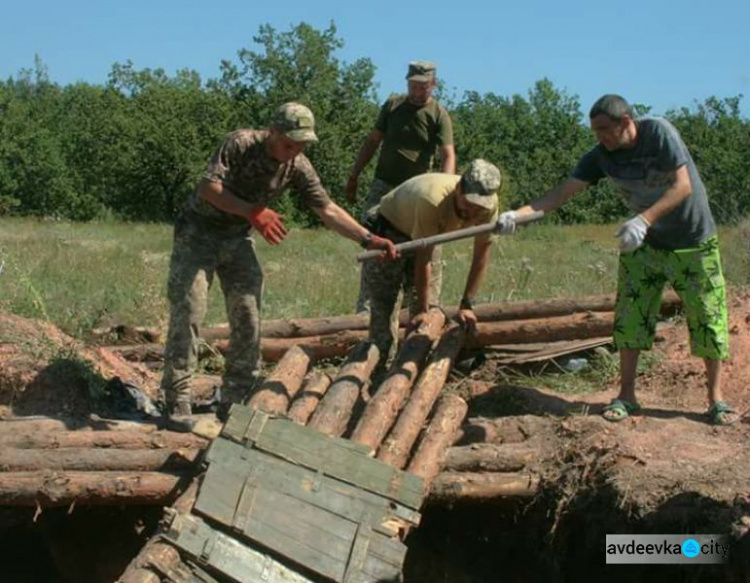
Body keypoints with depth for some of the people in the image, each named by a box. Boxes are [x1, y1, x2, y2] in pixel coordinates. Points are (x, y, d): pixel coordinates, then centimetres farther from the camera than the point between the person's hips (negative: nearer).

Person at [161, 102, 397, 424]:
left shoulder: (298, 167, -7)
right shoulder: (240, 144, -21)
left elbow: (327, 209, -6)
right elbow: (208, 186, -26)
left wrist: (368, 238, -15)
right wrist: (252, 212, -35)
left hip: (239, 239, 5)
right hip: (198, 231, -5)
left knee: (248, 318, 2)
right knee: (188, 312, -9)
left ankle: (238, 396, 14)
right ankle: (177, 401, -4)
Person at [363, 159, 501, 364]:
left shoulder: (489, 204, -23)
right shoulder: (432, 200, -41)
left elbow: (481, 255, -12)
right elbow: (423, 260, -33)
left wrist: (467, 305, -14)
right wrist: (422, 309, -26)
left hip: (420, 237, 7)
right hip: (386, 233, -6)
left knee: (430, 305, 5)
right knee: (385, 308, -11)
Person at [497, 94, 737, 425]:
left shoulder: (659, 132, -21)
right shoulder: (601, 156, -8)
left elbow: (683, 186, -25)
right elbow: (563, 191, -14)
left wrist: (643, 220, -38)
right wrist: (518, 214, -28)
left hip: (694, 241, -4)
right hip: (646, 244, 4)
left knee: (708, 319, 1)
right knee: (630, 318, -2)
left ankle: (716, 399, 14)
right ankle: (626, 396, 9)